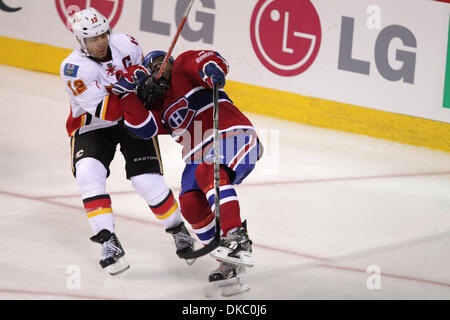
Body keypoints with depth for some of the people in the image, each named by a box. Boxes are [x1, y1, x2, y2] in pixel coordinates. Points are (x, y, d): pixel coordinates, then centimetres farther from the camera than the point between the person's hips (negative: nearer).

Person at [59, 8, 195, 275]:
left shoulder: (126, 45, -13)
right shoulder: (73, 68, -24)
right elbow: (105, 111, -30)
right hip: (92, 127, -1)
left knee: (147, 180, -10)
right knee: (89, 174, -26)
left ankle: (178, 230, 13)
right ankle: (108, 242, -20)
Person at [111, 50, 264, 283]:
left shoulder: (182, 66, 10)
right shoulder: (160, 108, 24)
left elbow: (209, 60, -10)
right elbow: (144, 128, 5)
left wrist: (211, 68, -32)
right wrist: (130, 95, 0)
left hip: (233, 136, -7)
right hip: (201, 155, 7)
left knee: (208, 173, -33)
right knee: (191, 203, -14)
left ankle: (237, 240, -42)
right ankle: (231, 261, -8)